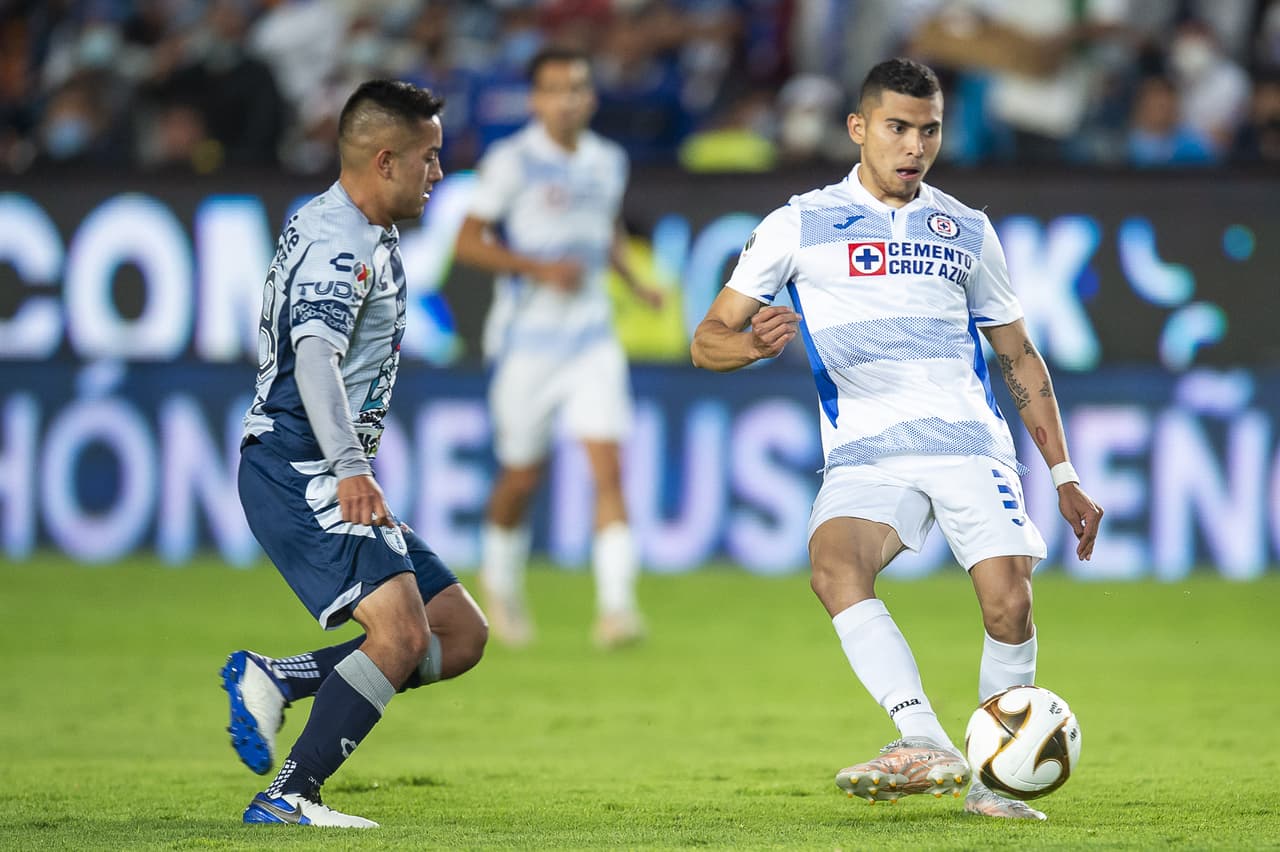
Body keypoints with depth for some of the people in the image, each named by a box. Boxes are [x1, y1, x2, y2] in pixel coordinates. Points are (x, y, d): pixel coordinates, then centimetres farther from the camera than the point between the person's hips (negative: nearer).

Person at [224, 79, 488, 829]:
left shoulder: (352, 233, 20)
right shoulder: (341, 241, -13)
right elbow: (315, 353, -29)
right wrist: (350, 467, -41)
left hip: (327, 478, 10)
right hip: (296, 468, -10)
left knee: (462, 635, 4)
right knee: (402, 631, -25)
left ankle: (273, 682, 1)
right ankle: (288, 800, -23)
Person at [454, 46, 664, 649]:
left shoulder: (608, 162, 8)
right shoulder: (511, 162, -8)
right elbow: (468, 242, -9)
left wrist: (634, 282, 10)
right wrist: (540, 268, -20)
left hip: (592, 338, 3)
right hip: (527, 339, -3)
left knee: (608, 465, -13)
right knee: (521, 476, 7)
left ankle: (615, 606, -18)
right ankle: (501, 584, 35)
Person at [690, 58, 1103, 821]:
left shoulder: (966, 232, 17)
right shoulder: (800, 226, 10)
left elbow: (1021, 359, 24)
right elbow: (709, 340, 8)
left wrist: (1064, 477, 18)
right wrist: (754, 344, -17)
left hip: (970, 443, 2)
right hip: (865, 451, -1)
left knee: (1009, 604, -19)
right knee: (835, 564, -32)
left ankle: (991, 779, 0)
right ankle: (929, 748, -41)